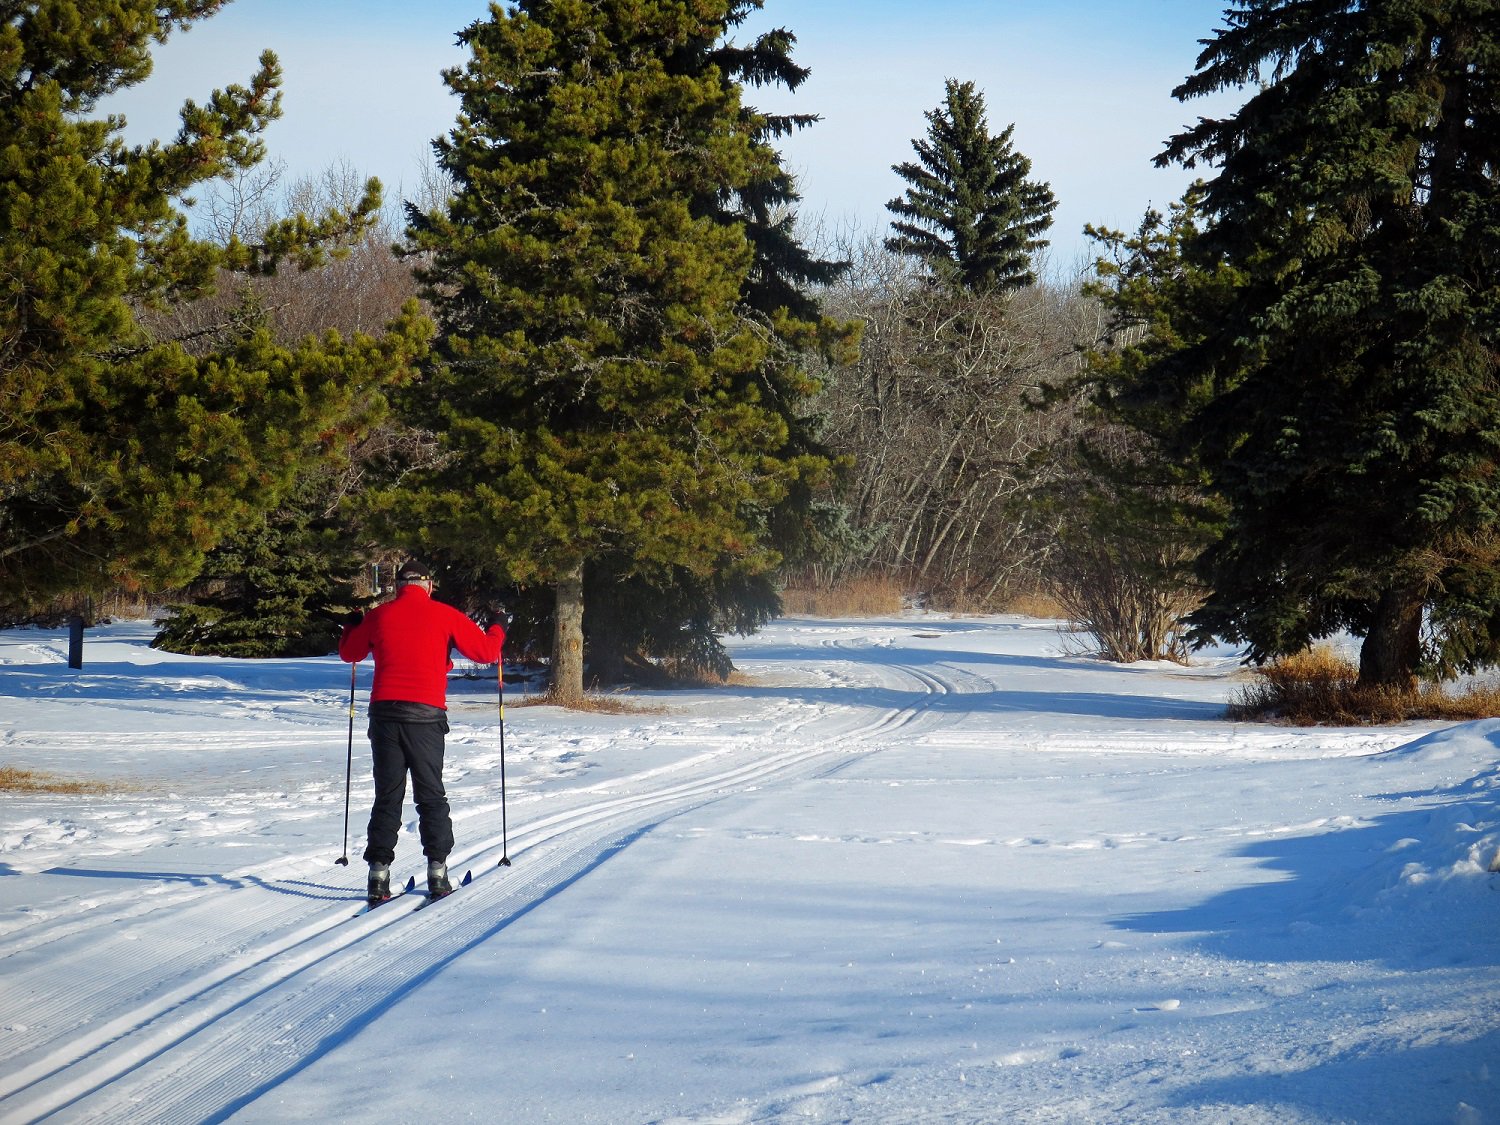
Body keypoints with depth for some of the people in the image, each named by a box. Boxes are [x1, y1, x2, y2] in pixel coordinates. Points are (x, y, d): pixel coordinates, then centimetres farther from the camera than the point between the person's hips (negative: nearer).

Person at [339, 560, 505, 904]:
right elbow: (485, 651, 4)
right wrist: (498, 630, 25)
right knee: (431, 797, 7)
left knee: (387, 797, 7)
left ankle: (379, 875, 2)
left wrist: (352, 626, 43)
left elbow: (349, 653, 22)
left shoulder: (379, 616, 7)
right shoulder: (444, 616, 1)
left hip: (385, 712, 2)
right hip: (425, 714, -1)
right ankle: (437, 873, 2)